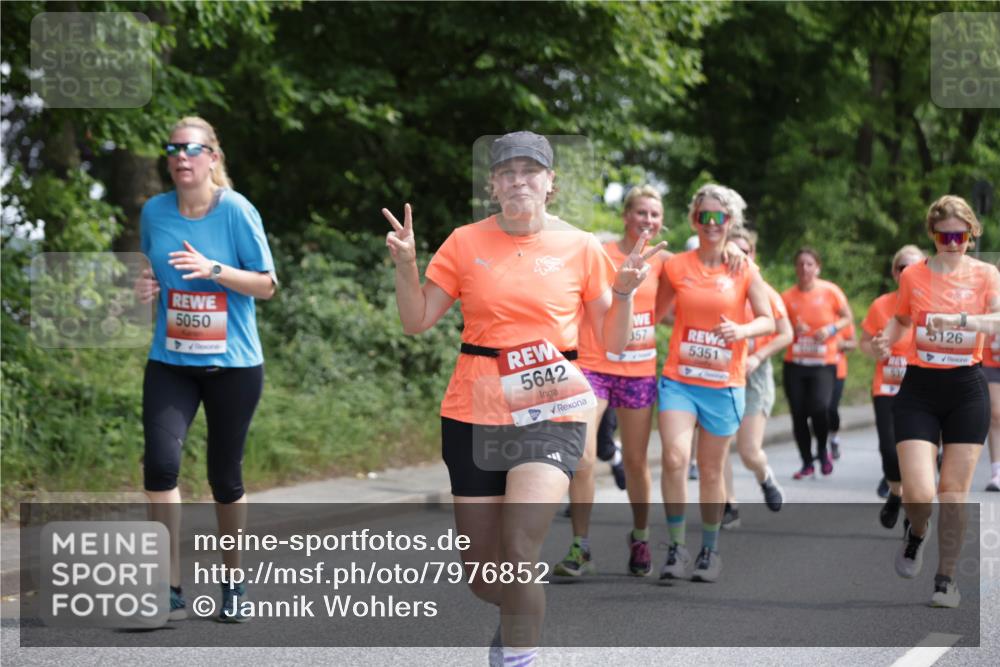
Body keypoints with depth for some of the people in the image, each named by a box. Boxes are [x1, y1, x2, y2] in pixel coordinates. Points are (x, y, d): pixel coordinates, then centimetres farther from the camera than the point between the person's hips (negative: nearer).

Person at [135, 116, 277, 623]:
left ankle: (233, 583, 28)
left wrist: (213, 269, -21)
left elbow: (266, 284, -7)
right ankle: (170, 589, -9)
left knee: (225, 476, 7)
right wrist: (145, 287, -4)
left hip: (233, 363, -2)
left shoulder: (236, 210, -8)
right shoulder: (154, 212, 2)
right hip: (170, 362, 2)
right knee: (160, 460, -17)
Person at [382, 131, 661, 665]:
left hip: (550, 414, -2)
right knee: (481, 574, 9)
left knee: (519, 554, -22)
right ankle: (520, 615, 43)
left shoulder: (580, 248, 1)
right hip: (474, 415, 2)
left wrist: (624, 292, -12)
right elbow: (417, 322, 5)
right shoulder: (465, 242, 3)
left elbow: (613, 342, 5)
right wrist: (406, 265, -10)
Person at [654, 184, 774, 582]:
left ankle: (710, 550, 24)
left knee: (711, 470, 7)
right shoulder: (675, 267, 4)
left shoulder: (745, 272, 1)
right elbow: (654, 313, 16)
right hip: (679, 379, 0)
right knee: (674, 459, -18)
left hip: (723, 384, 0)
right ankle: (676, 548, -6)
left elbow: (768, 320, 1)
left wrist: (742, 330, -18)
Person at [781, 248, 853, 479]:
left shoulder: (830, 291, -2)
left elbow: (847, 318, 7)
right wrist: (793, 331, -11)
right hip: (794, 364, 3)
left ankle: (823, 450, 7)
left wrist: (831, 329, -11)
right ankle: (807, 464, 18)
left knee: (819, 407, -22)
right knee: (798, 414, 2)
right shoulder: (787, 296, 3)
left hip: (824, 363, -3)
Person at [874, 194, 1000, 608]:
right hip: (919, 391, 0)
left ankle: (946, 579, 19)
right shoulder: (913, 276, 4)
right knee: (918, 494, -11)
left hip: (966, 391, 0)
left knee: (954, 492, 3)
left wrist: (959, 320, -33)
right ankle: (916, 532, 25)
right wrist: (886, 340, 0)